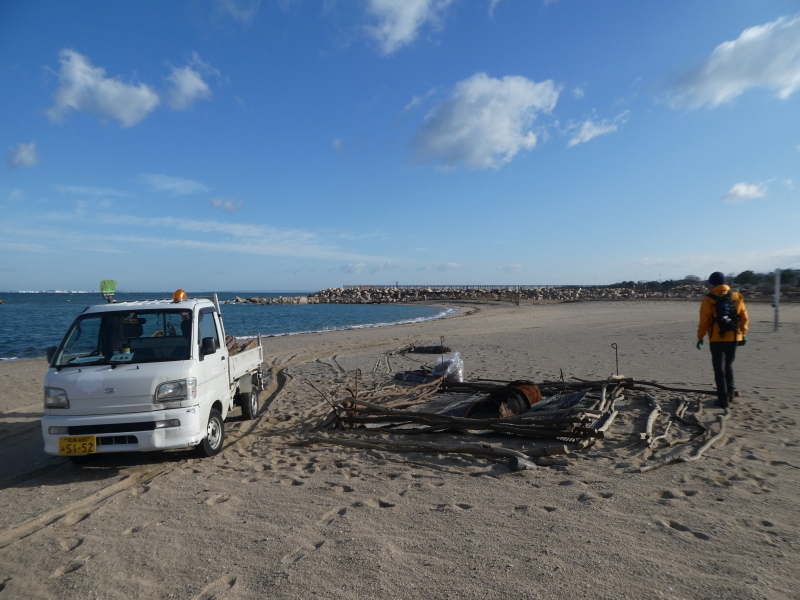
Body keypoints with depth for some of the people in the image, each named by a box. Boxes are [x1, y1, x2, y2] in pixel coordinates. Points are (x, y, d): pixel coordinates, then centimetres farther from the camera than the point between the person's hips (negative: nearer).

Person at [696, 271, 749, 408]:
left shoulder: (709, 299, -9)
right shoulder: (737, 297, 3)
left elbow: (704, 321, -10)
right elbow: (744, 317, 6)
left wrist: (700, 337, 0)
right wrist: (743, 334, 15)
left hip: (717, 339, -4)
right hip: (733, 338, 5)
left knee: (719, 369, 1)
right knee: (728, 366, 20)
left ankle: (723, 399, 0)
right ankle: (730, 394, 26)